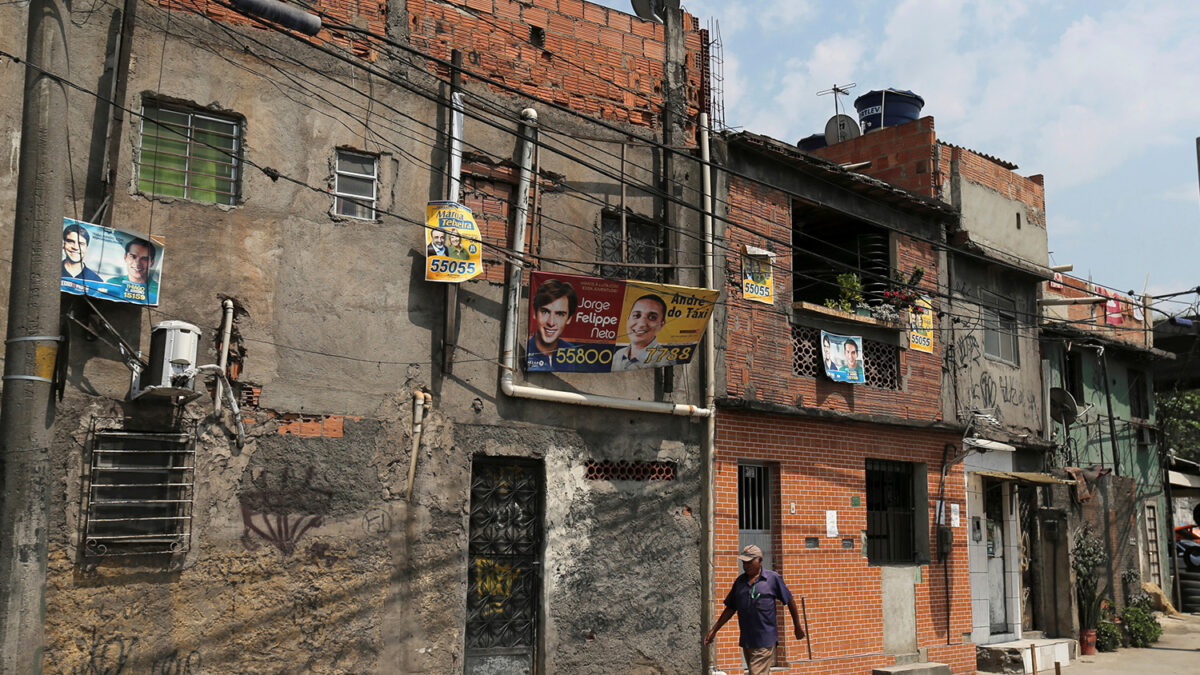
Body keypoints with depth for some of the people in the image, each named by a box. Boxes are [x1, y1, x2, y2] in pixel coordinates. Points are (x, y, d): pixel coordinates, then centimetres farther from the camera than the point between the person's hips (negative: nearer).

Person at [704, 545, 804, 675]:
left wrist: (798, 627, 11)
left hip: (765, 640, -5)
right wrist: (714, 629, 11)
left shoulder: (773, 578, -3)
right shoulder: (739, 581, 10)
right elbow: (730, 608, 16)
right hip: (746, 640, 5)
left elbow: (790, 601, 6)